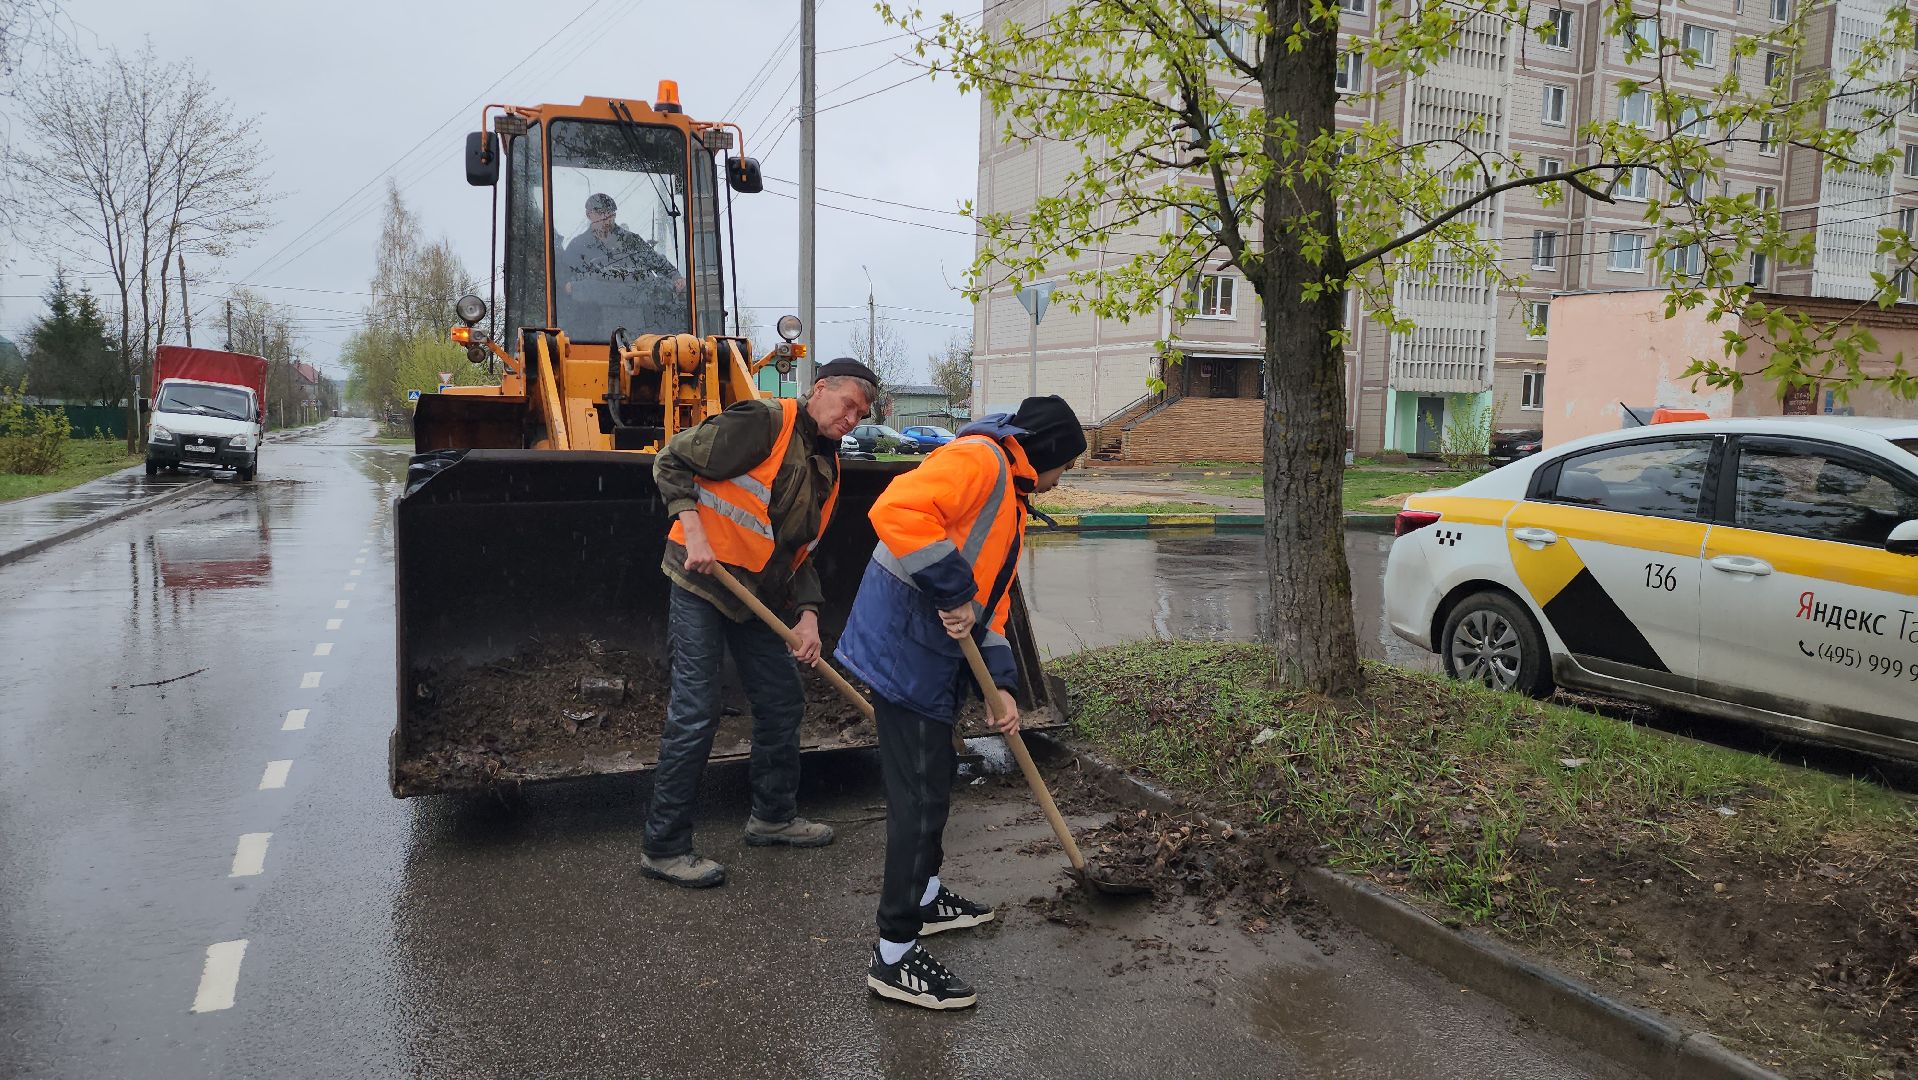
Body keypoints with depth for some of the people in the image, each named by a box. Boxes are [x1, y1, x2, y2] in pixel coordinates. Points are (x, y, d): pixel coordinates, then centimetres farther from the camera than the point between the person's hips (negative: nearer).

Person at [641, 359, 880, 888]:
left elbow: (802, 548, 14)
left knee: (783, 704, 14)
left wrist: (808, 615, 2)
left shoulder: (827, 466, 11)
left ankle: (774, 815, 33)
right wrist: (694, 532, -25)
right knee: (695, 714, -9)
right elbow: (672, 462, -15)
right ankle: (663, 848, 2)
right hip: (702, 582, -9)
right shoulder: (763, 422, -15)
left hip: (757, 594, 9)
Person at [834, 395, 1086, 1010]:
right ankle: (894, 958, 5)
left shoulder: (1011, 501, 21)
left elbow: (991, 602, 21)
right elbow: (896, 511, -30)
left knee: (934, 778, 24)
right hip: (904, 650, -11)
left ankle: (924, 897, 43)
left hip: (934, 656, 11)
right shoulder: (979, 460, -13)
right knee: (920, 797, -6)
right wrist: (955, 592, -25)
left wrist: (1001, 684, 10)